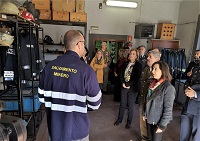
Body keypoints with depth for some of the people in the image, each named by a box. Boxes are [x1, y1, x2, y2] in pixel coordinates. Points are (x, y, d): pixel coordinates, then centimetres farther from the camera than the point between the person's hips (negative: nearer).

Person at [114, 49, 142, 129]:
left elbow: (137, 77, -11)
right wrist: (123, 83, -8)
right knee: (122, 104, 11)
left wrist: (128, 84, -14)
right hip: (124, 86, 3)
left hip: (132, 87, -3)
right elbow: (121, 74, 7)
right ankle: (119, 119, 28)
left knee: (130, 105, 8)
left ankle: (129, 122, 24)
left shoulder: (138, 65, -5)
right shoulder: (125, 64, 7)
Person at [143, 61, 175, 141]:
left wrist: (162, 125, -17)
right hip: (149, 119, 6)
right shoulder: (153, 84, 0)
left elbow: (168, 109, -20)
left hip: (158, 121, -6)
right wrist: (145, 114, 11)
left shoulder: (168, 87, -21)